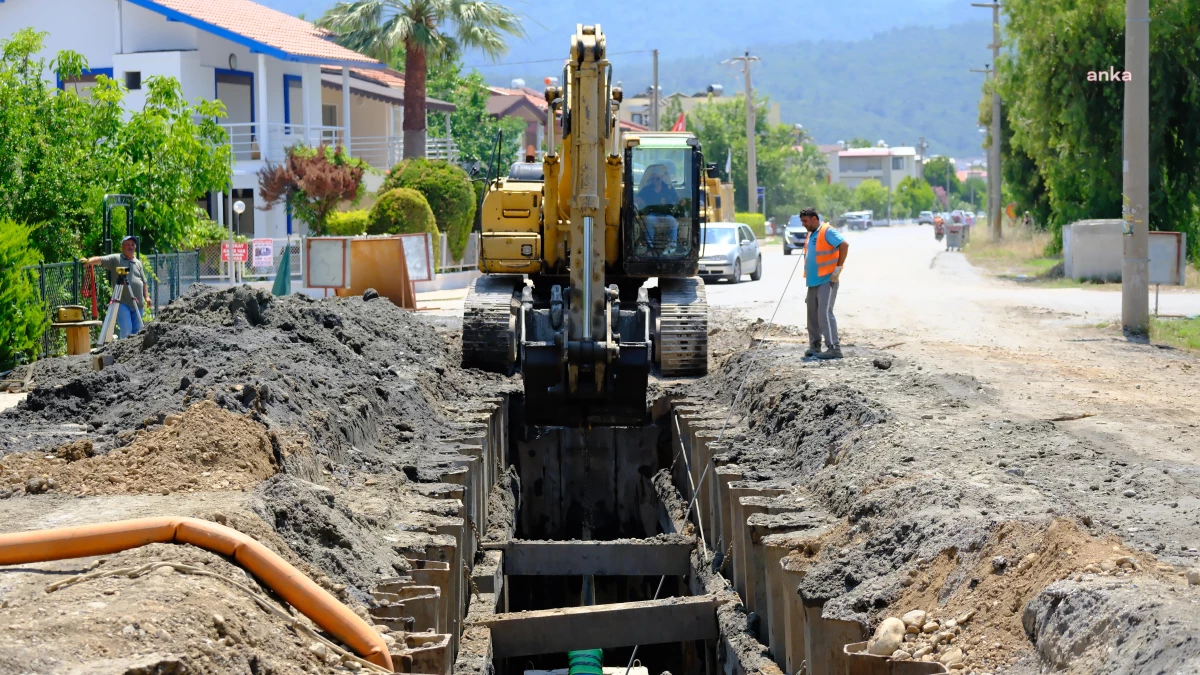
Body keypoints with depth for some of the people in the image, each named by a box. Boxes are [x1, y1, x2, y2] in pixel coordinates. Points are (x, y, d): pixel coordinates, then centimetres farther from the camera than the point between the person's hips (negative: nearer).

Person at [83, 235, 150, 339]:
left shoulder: (138, 263, 18)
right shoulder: (115, 259, 4)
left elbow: (144, 282, 20)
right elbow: (100, 260, -10)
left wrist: (146, 297, 7)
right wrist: (88, 261, -29)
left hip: (137, 303, 5)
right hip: (122, 303, -5)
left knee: (137, 331, 6)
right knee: (126, 330, -14)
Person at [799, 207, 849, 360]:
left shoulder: (827, 231, -11)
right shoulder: (811, 235, 17)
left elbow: (844, 245, -23)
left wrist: (838, 268, -21)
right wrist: (808, 279, 22)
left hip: (827, 280, -9)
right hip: (813, 282, 9)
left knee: (825, 313, -14)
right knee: (813, 314, 11)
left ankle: (834, 348, -14)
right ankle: (815, 346, 19)